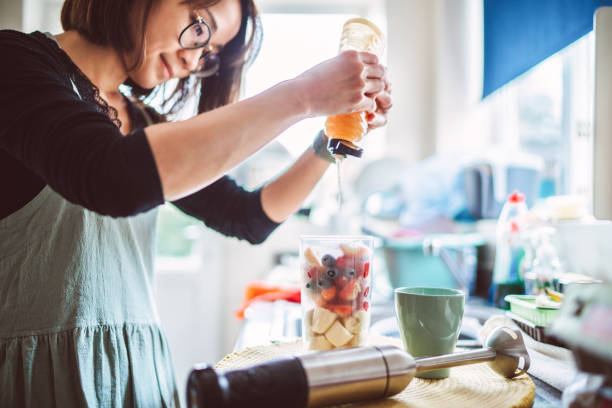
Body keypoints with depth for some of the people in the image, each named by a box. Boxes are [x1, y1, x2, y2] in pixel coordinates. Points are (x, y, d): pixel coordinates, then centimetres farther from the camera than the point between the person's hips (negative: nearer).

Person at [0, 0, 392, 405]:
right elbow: (113, 180, -31)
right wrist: (300, 96, -24)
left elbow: (250, 219, 14)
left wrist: (335, 138, 2)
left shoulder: (145, 125, 13)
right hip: (33, 375, -6)